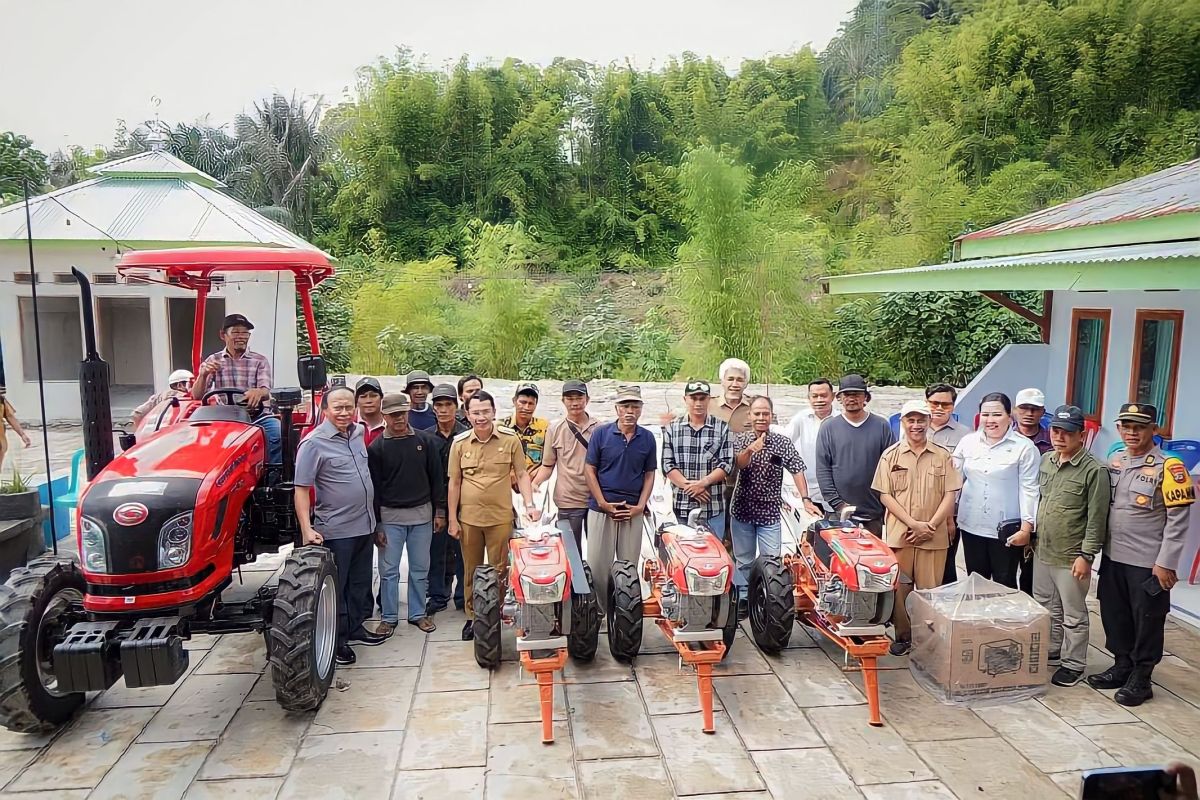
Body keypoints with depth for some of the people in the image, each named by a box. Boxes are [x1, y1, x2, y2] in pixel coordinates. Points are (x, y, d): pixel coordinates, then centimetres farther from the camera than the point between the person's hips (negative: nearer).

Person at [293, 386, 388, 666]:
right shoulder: (314, 443, -15)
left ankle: (356, 627, 33)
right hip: (335, 530, -7)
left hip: (365, 525, 7)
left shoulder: (358, 433, 5)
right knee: (336, 587, 6)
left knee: (360, 582, 18)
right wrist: (306, 529, -25)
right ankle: (337, 639, 18)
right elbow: (301, 489, -17)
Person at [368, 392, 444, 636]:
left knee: (420, 568, 10)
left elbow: (436, 478, 4)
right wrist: (376, 524, -5)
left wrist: (439, 511, 1)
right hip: (390, 516, -1)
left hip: (422, 514, 1)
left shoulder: (425, 440, 0)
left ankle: (417, 614, 24)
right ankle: (389, 617, 17)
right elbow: (374, 487, -3)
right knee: (388, 570, 4)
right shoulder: (376, 447, -3)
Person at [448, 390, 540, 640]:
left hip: (500, 517, -1)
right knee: (471, 571, 13)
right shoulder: (459, 443, 0)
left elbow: (521, 475, 1)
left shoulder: (510, 439, -4)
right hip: (468, 518, 2)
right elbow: (454, 483, 4)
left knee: (499, 570, 6)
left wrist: (529, 504, -11)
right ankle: (472, 617, 28)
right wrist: (453, 519, 3)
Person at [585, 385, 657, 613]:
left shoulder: (648, 438, 5)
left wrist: (640, 506, -3)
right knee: (598, 565, 0)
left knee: (629, 567, 8)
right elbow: (589, 469, -1)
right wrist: (603, 504, -7)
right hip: (601, 509, -2)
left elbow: (649, 475, 9)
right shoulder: (601, 433, -2)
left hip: (633, 512, 2)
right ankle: (600, 609, 14)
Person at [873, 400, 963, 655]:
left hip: (934, 536, 0)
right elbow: (885, 495, 0)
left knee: (930, 589, 3)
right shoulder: (891, 455, 4)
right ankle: (902, 636, 17)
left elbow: (950, 495, 2)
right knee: (899, 588, 3)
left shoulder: (942, 456, 5)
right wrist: (913, 523, -10)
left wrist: (930, 525, -9)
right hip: (899, 534, 0)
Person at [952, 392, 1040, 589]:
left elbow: (1029, 490, -9)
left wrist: (1026, 527, -12)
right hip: (971, 526, 4)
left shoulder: (1024, 447, -8)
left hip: (1006, 530, -4)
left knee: (1005, 586, 7)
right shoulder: (968, 442, 4)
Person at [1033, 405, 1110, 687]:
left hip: (1071, 558, -7)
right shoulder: (1045, 461, 6)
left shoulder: (1094, 470, -14)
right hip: (1042, 553, 7)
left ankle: (1073, 664, 21)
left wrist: (1086, 555, -15)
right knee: (1046, 608, 19)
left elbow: (1096, 519, -14)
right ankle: (1051, 652, 35)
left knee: (1073, 615, 7)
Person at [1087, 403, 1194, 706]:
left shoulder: (1168, 467, -14)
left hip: (1148, 563, -6)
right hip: (1113, 557, 6)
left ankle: (1140, 678, 21)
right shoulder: (1114, 461, 6)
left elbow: (1178, 519, -14)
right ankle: (1122, 666, 32)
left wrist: (1165, 563, -15)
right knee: (1114, 616, 16)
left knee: (1147, 622, 7)